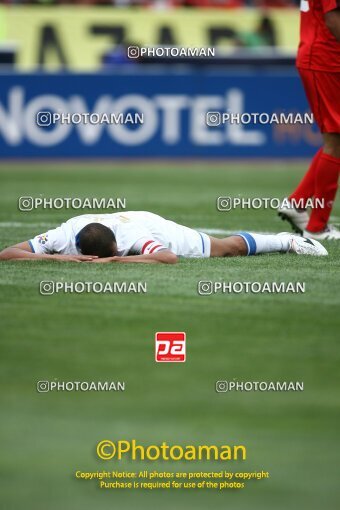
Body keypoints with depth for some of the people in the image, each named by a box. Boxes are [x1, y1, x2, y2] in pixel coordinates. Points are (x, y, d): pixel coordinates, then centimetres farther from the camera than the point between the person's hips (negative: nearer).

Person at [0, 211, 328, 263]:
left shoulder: (131, 236, -47)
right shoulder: (65, 237, -41)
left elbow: (169, 258, -59)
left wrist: (115, 260, -58)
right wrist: (59, 258, -56)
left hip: (152, 226, -3)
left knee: (229, 248, 18)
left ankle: (286, 241, 44)